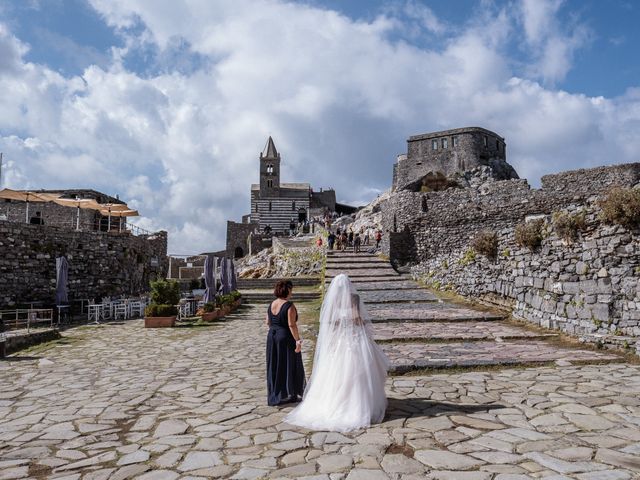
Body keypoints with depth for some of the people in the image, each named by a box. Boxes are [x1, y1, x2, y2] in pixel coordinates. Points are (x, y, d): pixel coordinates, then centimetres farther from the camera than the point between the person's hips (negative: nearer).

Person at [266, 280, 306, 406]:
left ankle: (274, 395, 23)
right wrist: (297, 340, -16)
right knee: (289, 366, 7)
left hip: (271, 337, 7)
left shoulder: (271, 305, 4)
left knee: (274, 366, 15)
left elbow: (268, 323, 10)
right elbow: (292, 325, -21)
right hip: (286, 338, -7)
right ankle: (289, 394, 14)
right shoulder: (289, 306, -17)